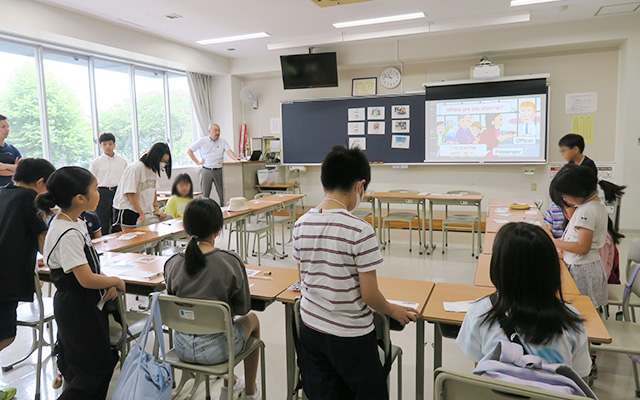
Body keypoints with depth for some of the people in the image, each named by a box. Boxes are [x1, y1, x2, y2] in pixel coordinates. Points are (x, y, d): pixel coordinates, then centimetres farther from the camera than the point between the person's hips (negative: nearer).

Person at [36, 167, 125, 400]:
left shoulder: (75, 223, 4)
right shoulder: (67, 234, -27)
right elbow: (86, 279, -27)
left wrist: (107, 284, -2)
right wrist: (116, 281, -11)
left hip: (89, 304, 9)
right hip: (77, 311, -9)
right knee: (96, 370, 4)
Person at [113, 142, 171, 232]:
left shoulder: (154, 169, 4)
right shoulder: (135, 168, -19)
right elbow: (130, 194, -19)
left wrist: (156, 209, 4)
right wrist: (142, 214, -19)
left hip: (145, 210, 7)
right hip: (128, 210, -7)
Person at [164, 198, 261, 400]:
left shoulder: (172, 263, -8)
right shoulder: (230, 261, -19)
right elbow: (243, 308, -8)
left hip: (182, 348, 4)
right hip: (215, 349, -4)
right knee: (252, 318, 27)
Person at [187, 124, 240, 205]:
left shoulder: (223, 142, 7)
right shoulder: (202, 141, 6)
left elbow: (229, 151, -8)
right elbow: (189, 151, 11)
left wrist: (236, 158, -28)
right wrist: (197, 162, 3)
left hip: (219, 171, 1)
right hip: (206, 171, 0)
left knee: (222, 194, 1)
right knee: (205, 194, 4)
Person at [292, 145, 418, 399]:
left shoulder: (301, 224, -5)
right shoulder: (359, 231, -23)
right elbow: (370, 296, -16)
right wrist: (394, 311, 3)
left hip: (310, 328, 6)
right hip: (349, 335, -5)